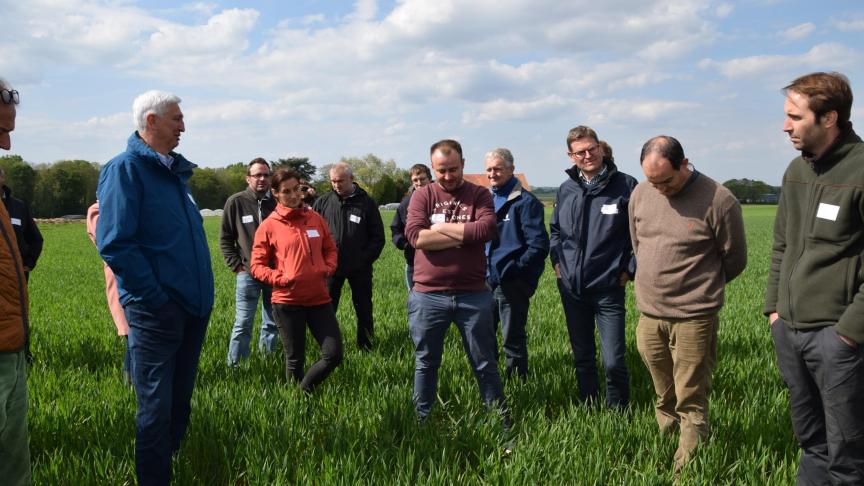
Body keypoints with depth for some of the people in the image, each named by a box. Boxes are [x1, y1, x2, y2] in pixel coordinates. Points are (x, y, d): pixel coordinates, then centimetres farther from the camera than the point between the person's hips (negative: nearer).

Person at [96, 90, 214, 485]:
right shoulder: (126, 168, -11)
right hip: (157, 311, -8)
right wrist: (155, 297, -18)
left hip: (193, 306, 8)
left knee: (180, 399, 18)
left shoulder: (175, 170, 14)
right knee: (156, 407, 0)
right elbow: (115, 244, -19)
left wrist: (200, 295, 14)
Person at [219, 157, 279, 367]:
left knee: (272, 323, 12)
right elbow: (225, 239, 4)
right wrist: (236, 265, -3)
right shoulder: (236, 202, -2)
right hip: (247, 273, -2)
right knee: (243, 324, -2)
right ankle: (235, 365, 7)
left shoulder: (277, 202, 1)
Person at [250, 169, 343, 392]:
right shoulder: (269, 226, -2)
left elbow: (330, 249, 19)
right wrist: (280, 279, -14)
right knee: (295, 359, 9)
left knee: (334, 354, 0)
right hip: (287, 301, -3)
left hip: (319, 298, 3)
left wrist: (328, 268, 1)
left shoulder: (315, 218, 8)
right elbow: (257, 265, 0)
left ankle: (305, 391, 21)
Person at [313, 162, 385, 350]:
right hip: (330, 267, 1)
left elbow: (378, 237, 2)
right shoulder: (322, 202, 2)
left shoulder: (367, 203, -2)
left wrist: (366, 259, -7)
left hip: (359, 268, 0)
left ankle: (366, 347, 23)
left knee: (364, 309, 9)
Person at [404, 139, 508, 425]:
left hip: (473, 295, 0)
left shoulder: (479, 195, 2)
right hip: (427, 295, 1)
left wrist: (439, 227, -11)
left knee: (485, 363, 11)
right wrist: (463, 235, -12)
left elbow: (486, 230, -16)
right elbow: (415, 236, -14)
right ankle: (422, 419, 30)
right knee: (425, 363, 14)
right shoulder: (422, 196, 3)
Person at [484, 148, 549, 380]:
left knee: (513, 340, 3)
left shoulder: (526, 202, -9)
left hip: (512, 284, -7)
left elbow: (538, 246, -15)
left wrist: (511, 271, -17)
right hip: (486, 282, 7)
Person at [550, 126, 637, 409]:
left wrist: (630, 269, -5)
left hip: (609, 290, -4)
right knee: (582, 358, 16)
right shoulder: (566, 189, 5)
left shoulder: (625, 186, -9)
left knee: (614, 363, -5)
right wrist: (556, 261, 10)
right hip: (571, 289, 4)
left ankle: (619, 413, 17)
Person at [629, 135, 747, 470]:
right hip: (648, 316, 5)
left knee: (691, 405, 2)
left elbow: (734, 261, 0)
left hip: (693, 319, -4)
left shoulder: (718, 201, -13)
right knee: (664, 399, 17)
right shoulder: (640, 194, 2)